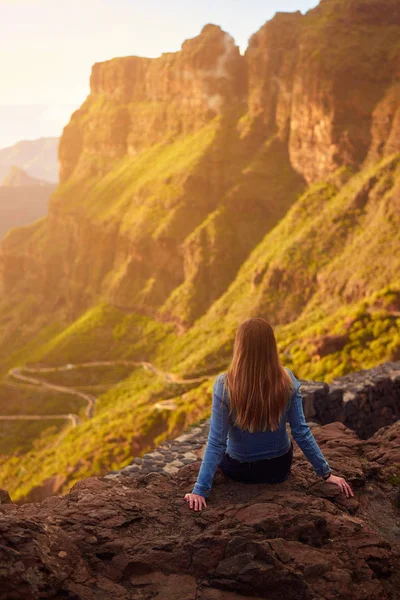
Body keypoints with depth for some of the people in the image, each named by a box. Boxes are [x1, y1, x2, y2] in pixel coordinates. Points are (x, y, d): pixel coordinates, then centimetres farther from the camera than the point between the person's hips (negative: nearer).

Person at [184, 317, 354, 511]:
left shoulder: (224, 385, -25)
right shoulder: (286, 380, -19)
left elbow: (216, 442, -24)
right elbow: (301, 432, -14)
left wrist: (200, 490, -18)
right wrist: (326, 473, -2)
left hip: (239, 470, -1)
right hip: (279, 468, 1)